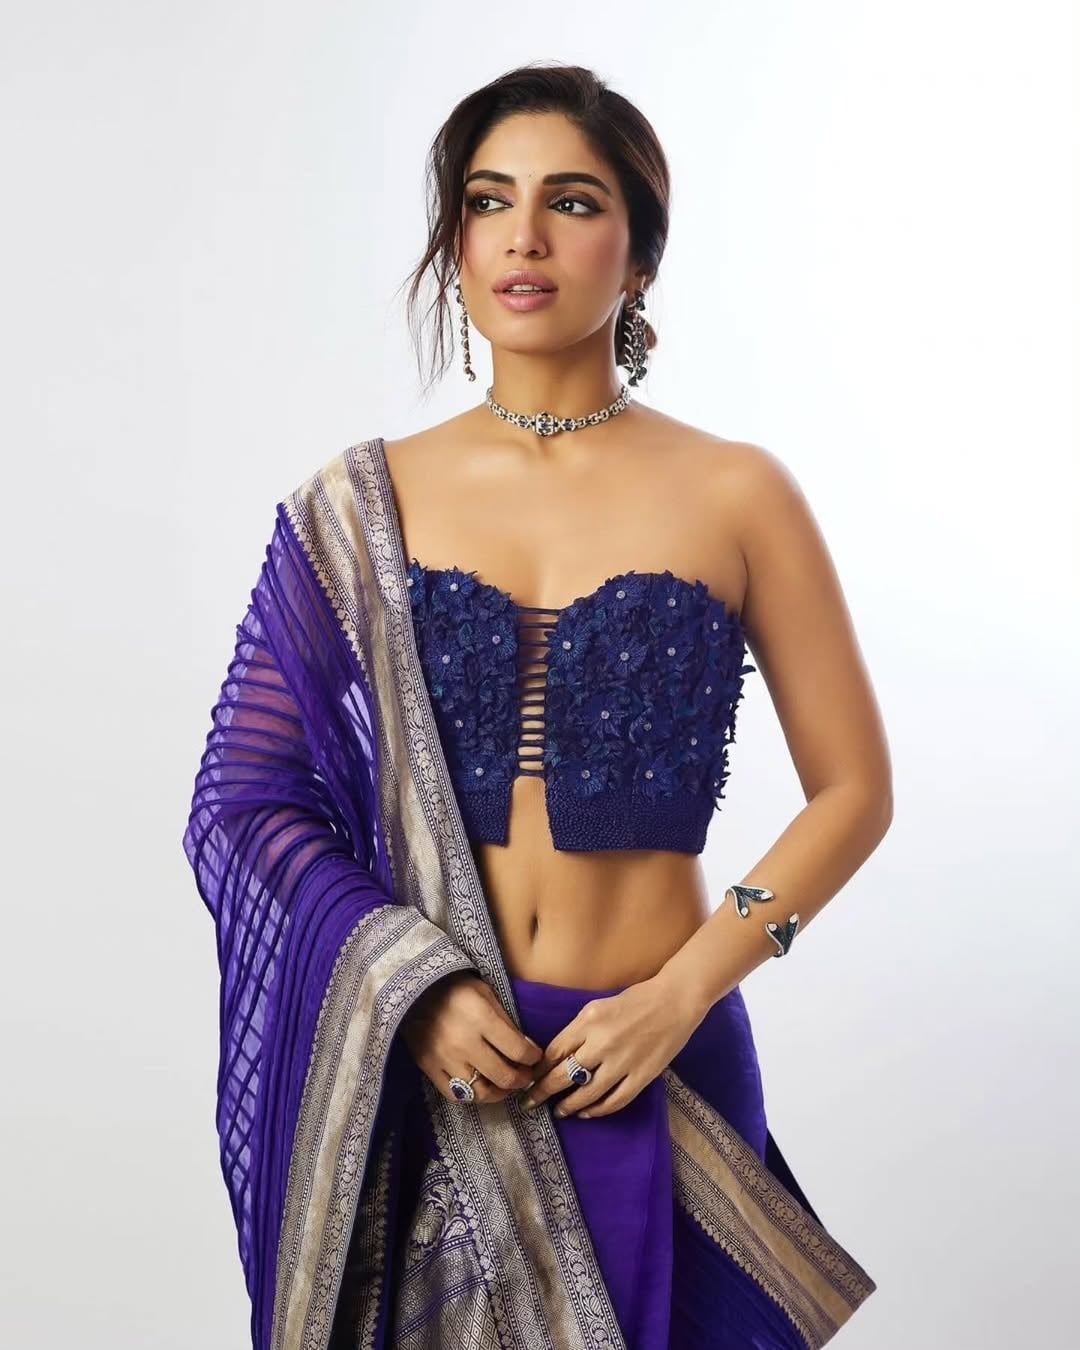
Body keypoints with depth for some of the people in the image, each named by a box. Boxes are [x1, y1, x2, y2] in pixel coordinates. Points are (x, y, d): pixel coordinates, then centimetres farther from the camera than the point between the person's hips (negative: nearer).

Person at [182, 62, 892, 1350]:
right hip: (416, 1057, 1)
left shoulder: (735, 495, -3)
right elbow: (248, 791, 0)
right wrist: (411, 984, -14)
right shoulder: (359, 509, 0)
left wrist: (685, 989, -12)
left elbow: (853, 788, 0)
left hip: (653, 1063, 0)